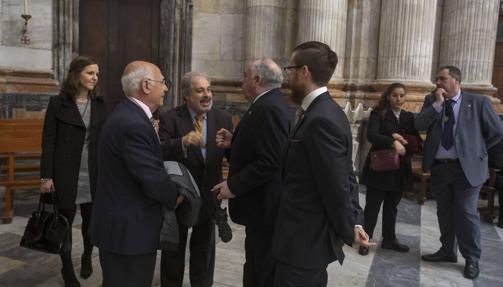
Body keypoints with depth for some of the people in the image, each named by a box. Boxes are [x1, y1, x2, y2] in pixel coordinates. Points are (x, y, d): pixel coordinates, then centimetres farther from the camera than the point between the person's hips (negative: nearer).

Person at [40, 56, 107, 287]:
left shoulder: (100, 105, 6)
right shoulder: (58, 103, -4)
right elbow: (48, 141, -5)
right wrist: (46, 175, -10)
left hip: (94, 173, 3)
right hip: (66, 173, -3)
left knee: (91, 219, 12)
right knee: (65, 222, 7)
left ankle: (87, 258, 37)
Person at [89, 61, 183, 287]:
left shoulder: (126, 114, 8)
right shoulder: (134, 124, -25)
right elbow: (153, 179, -25)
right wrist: (175, 197, -7)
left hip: (120, 223, 10)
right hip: (129, 229, -10)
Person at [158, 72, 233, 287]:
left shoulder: (223, 118, -4)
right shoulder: (169, 118, -14)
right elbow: (161, 153, -26)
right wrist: (183, 142, -43)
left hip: (208, 195, 3)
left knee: (204, 249, 23)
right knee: (174, 249, 19)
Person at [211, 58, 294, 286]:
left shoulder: (268, 108, -21)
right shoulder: (273, 104, 11)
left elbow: (269, 162, -27)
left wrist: (233, 186, -20)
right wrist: (235, 142, 6)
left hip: (264, 206, -10)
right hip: (265, 202, 10)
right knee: (258, 268, 21)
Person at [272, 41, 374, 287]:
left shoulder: (321, 120, -24)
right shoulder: (325, 112, 7)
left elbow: (337, 185, -21)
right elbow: (345, 176, 9)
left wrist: (348, 231, -8)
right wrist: (354, 221, 6)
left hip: (304, 241, -9)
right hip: (311, 236, 9)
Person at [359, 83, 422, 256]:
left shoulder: (409, 117, 8)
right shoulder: (378, 113, -6)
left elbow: (417, 142, 1)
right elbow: (371, 135, -22)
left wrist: (401, 138, -17)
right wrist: (393, 142, -34)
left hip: (400, 170, 5)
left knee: (391, 206, 16)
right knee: (372, 206, 3)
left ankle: (389, 239, 29)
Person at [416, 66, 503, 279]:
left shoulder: (478, 102, -3)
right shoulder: (431, 100, 6)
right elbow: (419, 125, -9)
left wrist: (477, 150, 4)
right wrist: (437, 104, -14)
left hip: (466, 167, -4)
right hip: (439, 167, 4)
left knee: (466, 213, 0)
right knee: (444, 212, 14)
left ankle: (471, 258, 17)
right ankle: (448, 251, 30)